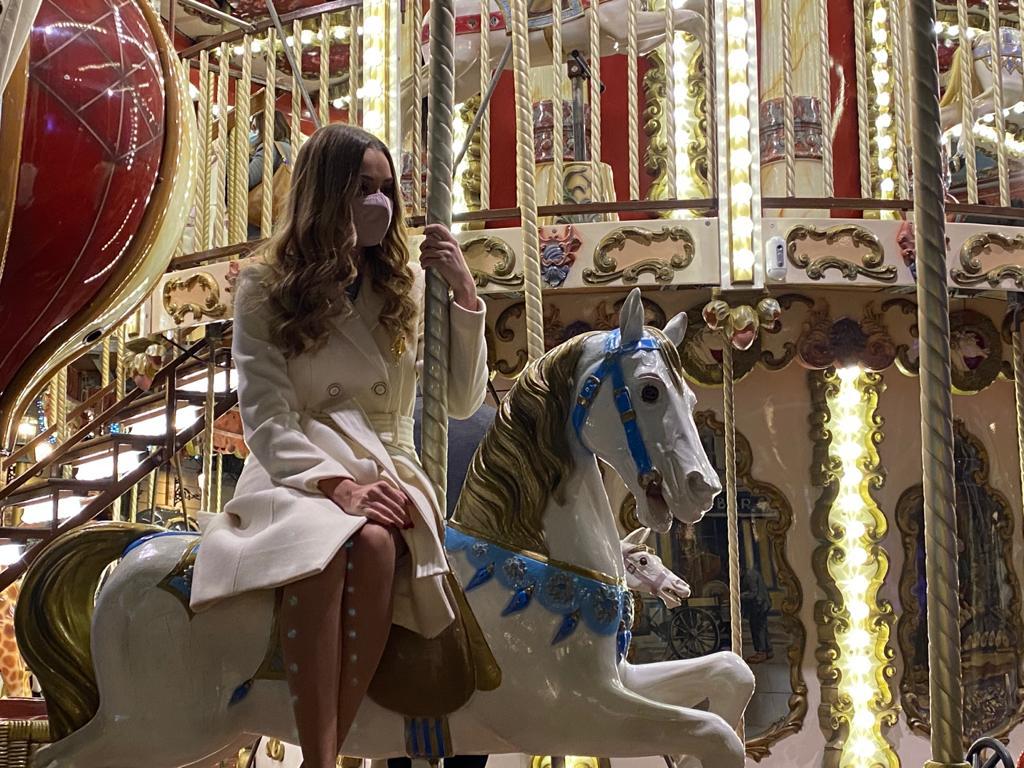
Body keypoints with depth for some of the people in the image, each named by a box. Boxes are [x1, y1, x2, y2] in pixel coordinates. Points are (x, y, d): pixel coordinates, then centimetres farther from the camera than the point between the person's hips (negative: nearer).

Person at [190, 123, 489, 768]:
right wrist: (336, 482, -22)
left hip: (385, 469, 2)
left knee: (375, 544, -35)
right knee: (320, 549, -37)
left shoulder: (410, 286, 12)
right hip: (298, 474, -2)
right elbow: (267, 419, -5)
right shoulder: (264, 292, 4)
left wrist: (465, 294, -2)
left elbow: (464, 403, 8)